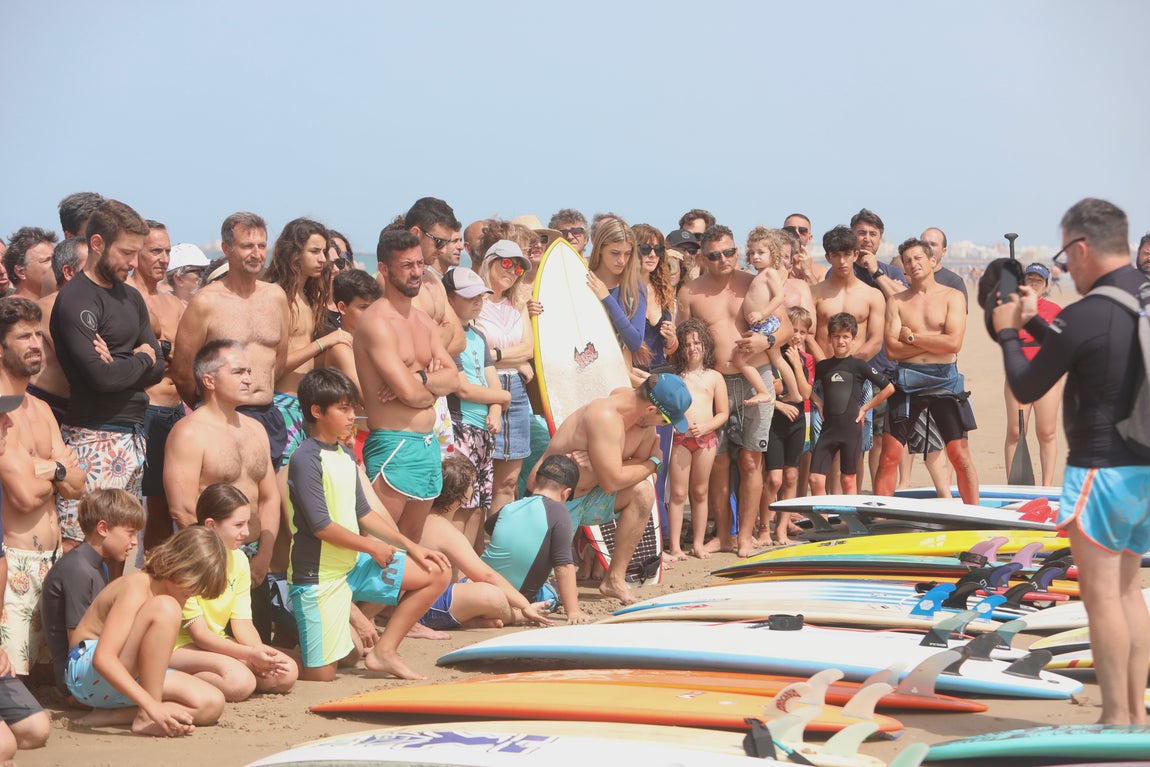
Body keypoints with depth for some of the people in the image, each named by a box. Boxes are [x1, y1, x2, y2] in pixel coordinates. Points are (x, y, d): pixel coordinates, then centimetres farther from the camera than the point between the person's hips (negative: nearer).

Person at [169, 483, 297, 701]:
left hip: (216, 642, 9)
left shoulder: (238, 560, 4)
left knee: (287, 672, -10)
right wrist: (251, 654, -26)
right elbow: (198, 633, -19)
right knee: (240, 682, -34)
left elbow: (242, 623, 1)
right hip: (181, 647, -9)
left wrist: (260, 651, -20)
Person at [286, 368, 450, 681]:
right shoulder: (305, 460, -17)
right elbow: (321, 526, -19)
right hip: (319, 577, -8)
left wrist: (411, 547, 11)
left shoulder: (346, 456, 10)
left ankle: (384, 652, 5)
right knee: (321, 676, -10)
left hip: (354, 564, 9)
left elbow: (363, 513, 17)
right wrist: (372, 546, -8)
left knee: (437, 573, 5)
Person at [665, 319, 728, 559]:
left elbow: (723, 413, 7)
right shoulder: (675, 377, 9)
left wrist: (705, 427, -9)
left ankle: (698, 543, 15)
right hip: (680, 438, -1)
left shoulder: (714, 377, 9)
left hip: (706, 438, 1)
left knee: (699, 492, 9)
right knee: (678, 493, -2)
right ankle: (675, 546, -1)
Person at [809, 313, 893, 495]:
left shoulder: (859, 366, 1)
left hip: (851, 427, -3)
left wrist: (865, 407, 2)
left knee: (849, 480, 4)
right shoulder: (823, 366, 9)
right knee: (816, 479, -6)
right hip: (828, 427, 3)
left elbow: (889, 388, 3)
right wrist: (818, 402, 9)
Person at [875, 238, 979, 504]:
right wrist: (934, 340, -6)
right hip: (908, 380, 2)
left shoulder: (952, 297, 4)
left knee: (960, 454, -2)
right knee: (889, 455, -1)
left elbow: (954, 343, -10)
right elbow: (892, 349, -3)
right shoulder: (897, 301, 9)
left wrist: (912, 337, -5)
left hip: (945, 380, -1)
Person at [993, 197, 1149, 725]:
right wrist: (1033, 323, 19)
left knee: (1101, 592, 0)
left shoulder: (1086, 314, -19)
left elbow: (1027, 388, -8)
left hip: (1103, 468, -8)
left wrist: (1007, 333, 7)